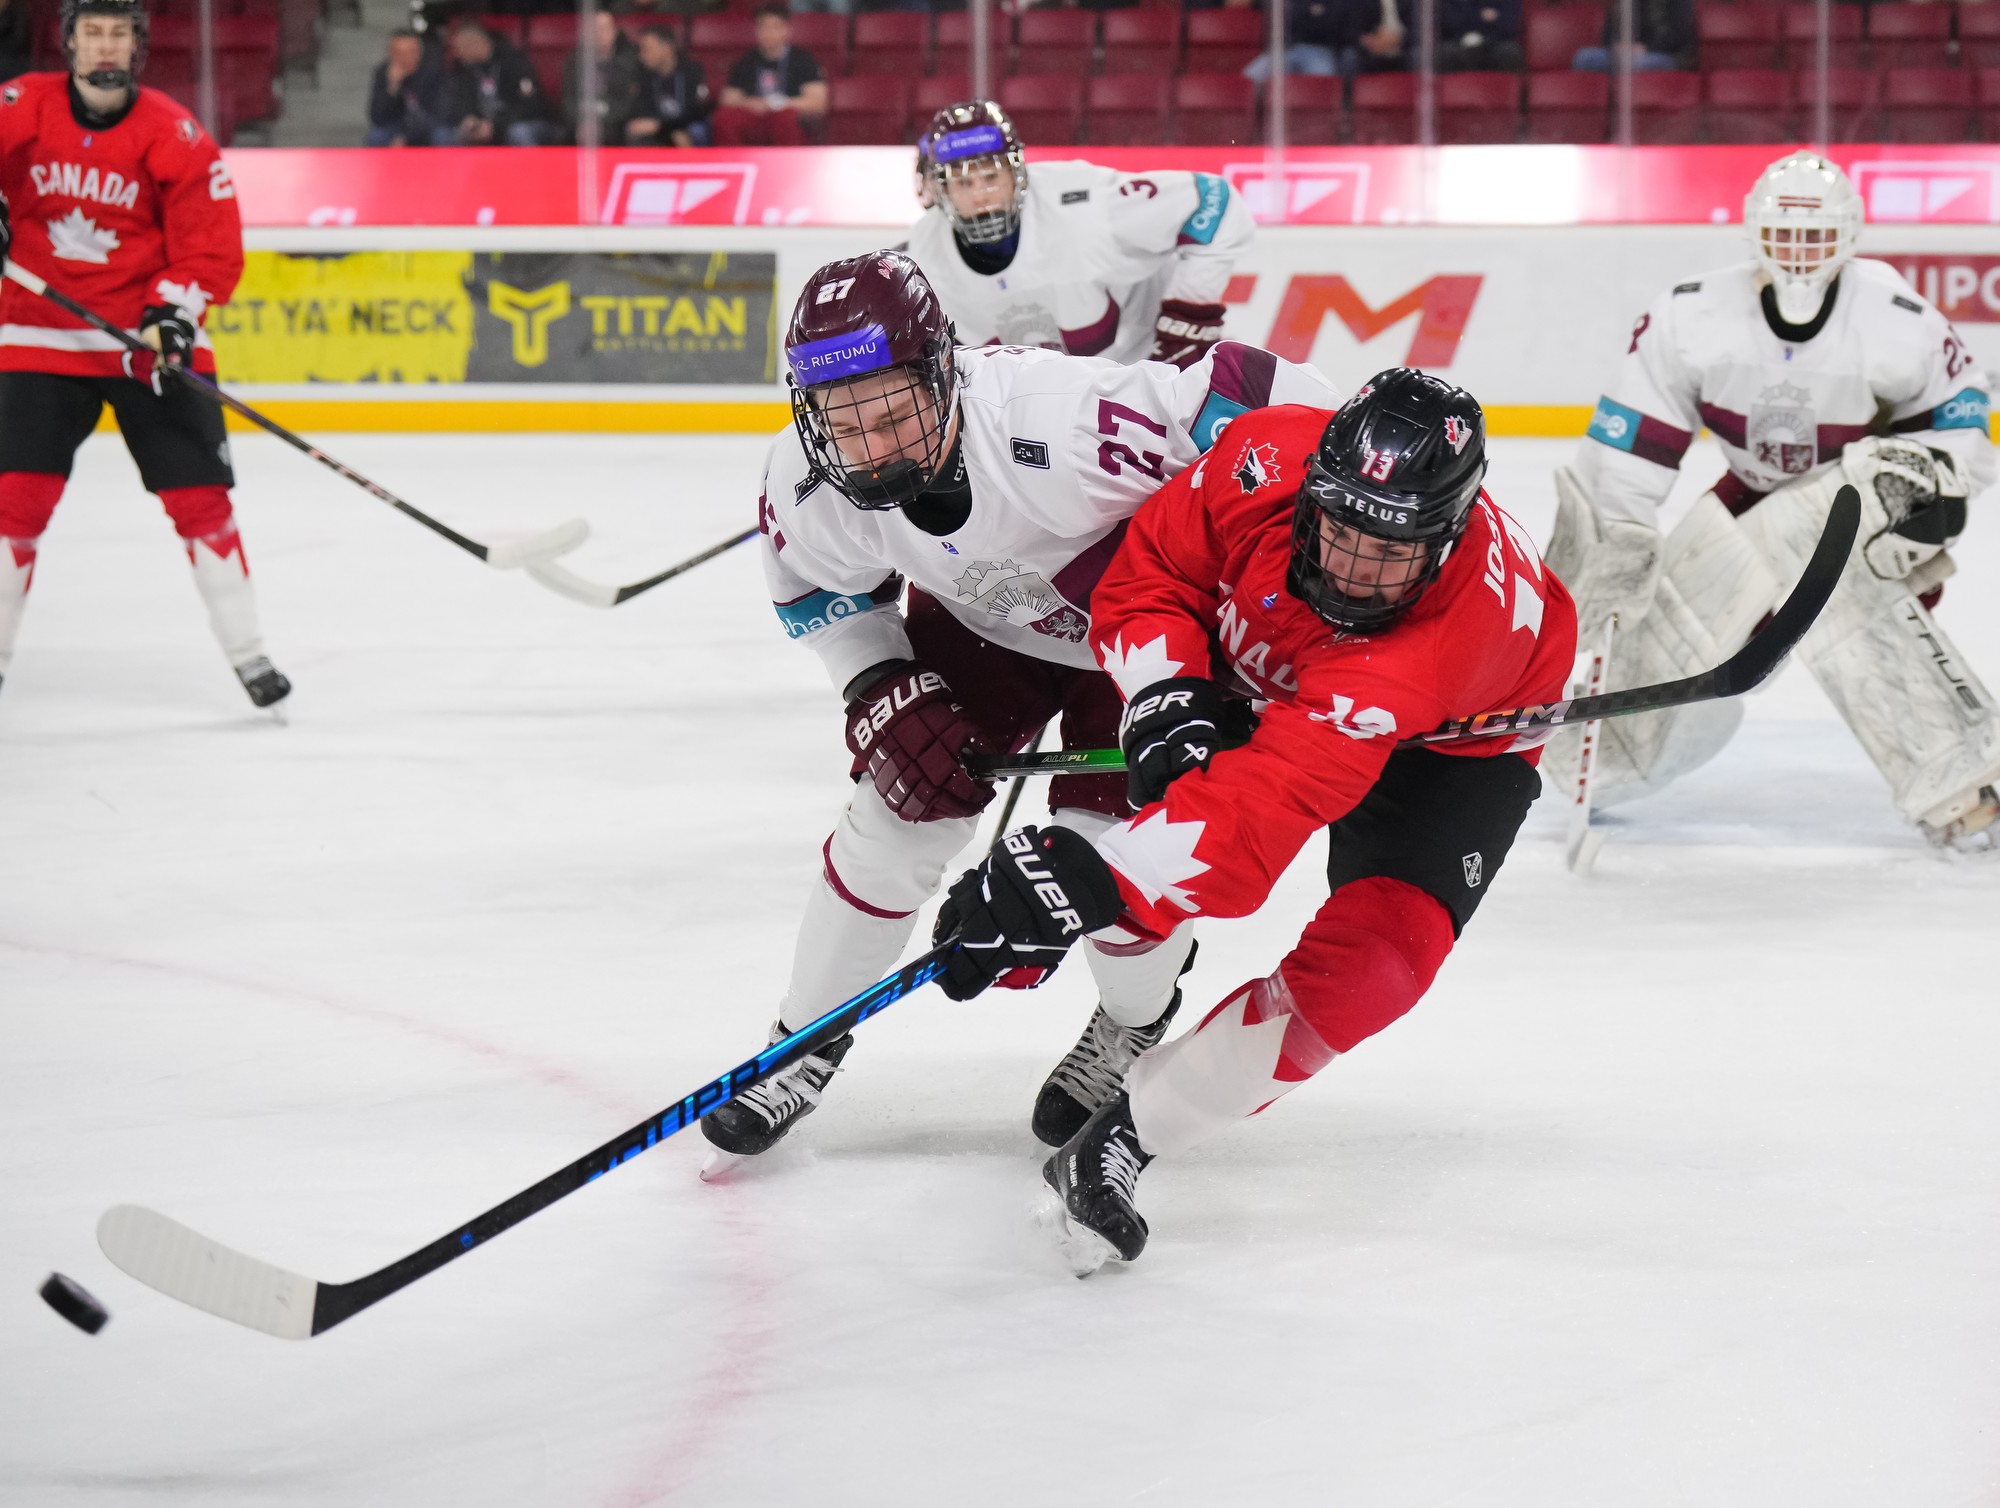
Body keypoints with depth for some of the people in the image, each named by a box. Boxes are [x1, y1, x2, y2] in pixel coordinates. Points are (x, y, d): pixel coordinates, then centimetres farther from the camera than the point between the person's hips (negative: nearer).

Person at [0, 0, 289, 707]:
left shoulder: (176, 138, -10)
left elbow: (212, 247, -8)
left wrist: (173, 312, -23)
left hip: (149, 337, -1)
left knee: (198, 494, -3)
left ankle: (247, 653, 8)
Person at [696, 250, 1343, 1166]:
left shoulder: (1064, 424, -46)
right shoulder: (806, 483, -26)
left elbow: (1249, 394, -39)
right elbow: (816, 586, -2)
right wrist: (881, 692, -16)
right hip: (986, 625, 4)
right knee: (901, 813, -3)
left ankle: (1134, 1022, 25)